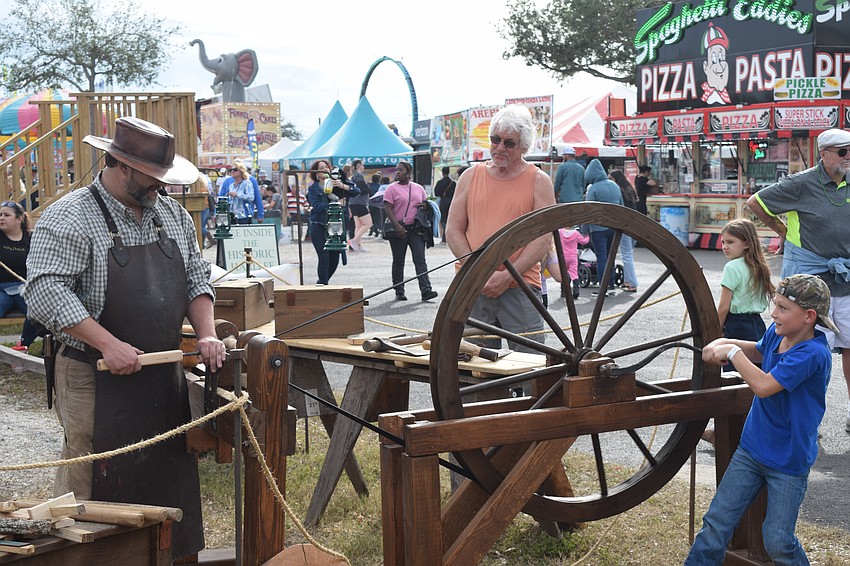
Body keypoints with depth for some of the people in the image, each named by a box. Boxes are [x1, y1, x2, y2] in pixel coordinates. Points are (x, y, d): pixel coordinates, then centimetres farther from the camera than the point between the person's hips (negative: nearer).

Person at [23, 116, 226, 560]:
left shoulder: (172, 215, 10)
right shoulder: (69, 219, -12)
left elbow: (195, 277, 16)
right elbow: (45, 291, -20)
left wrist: (206, 334, 0)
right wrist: (108, 344, -25)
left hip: (165, 374, 7)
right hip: (98, 382, -6)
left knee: (168, 475, 14)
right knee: (92, 486, 0)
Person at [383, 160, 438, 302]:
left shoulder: (419, 188, 13)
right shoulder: (392, 189, 1)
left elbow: (426, 203, 25)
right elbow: (387, 208, -8)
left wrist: (425, 205, -1)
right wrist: (396, 225, -20)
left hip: (416, 229, 2)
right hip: (399, 229, -2)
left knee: (420, 260, -8)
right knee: (398, 262, 6)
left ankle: (426, 290, -14)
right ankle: (399, 292, 12)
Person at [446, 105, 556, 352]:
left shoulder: (539, 181, 4)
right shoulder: (471, 176, 12)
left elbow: (543, 237, -4)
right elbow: (453, 230, 8)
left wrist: (507, 277, -13)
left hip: (519, 288, -2)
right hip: (471, 289, 3)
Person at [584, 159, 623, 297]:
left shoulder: (593, 188, -11)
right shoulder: (614, 185, 9)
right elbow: (622, 206, 16)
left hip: (599, 228, -6)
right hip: (614, 227, 6)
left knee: (601, 258, -3)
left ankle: (603, 288, -4)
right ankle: (611, 286, 17)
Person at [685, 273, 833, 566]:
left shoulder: (813, 353, -26)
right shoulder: (777, 332, -3)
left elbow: (763, 385, -32)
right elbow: (759, 352, 21)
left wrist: (732, 352, -19)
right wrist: (725, 343, 3)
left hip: (789, 462, -7)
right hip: (752, 449, 7)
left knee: (778, 542, 2)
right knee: (717, 523, 5)